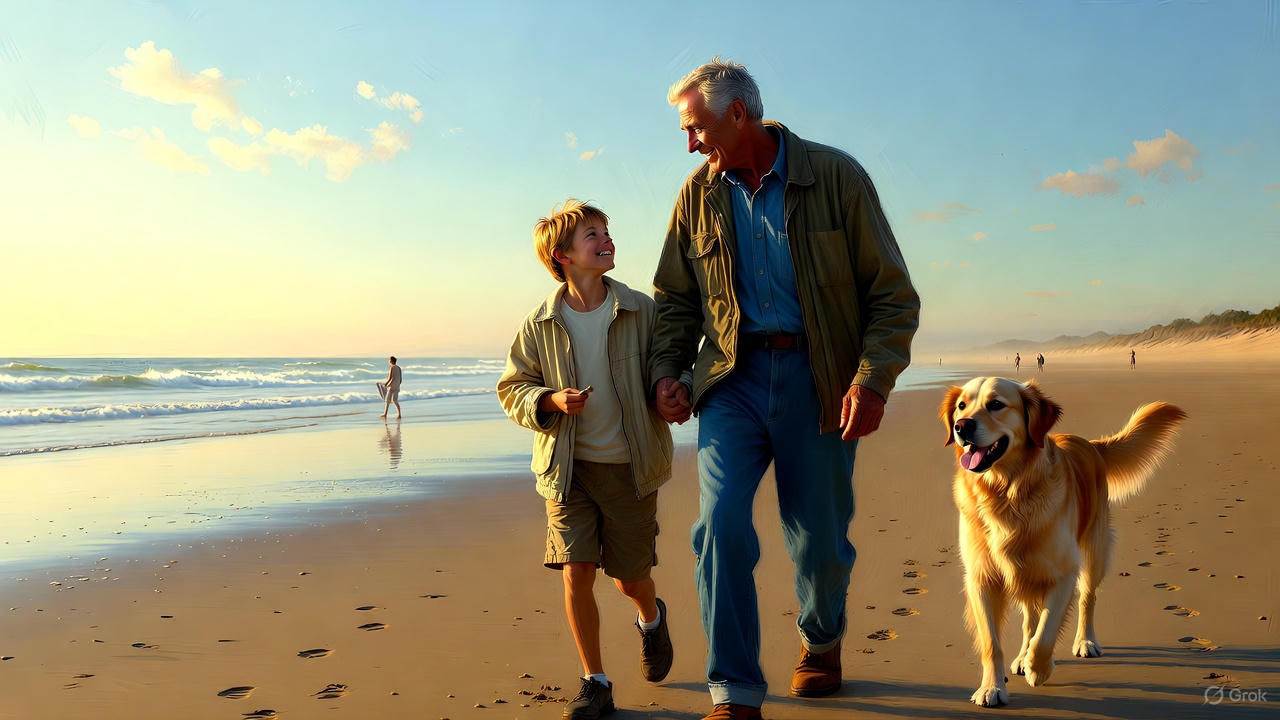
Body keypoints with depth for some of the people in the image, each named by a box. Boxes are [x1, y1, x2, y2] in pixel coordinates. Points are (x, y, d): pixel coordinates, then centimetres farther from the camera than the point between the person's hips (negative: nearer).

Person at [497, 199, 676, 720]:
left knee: (630, 577, 11)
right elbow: (512, 388, 4)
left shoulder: (641, 311, -5)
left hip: (630, 467, 0)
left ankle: (652, 619, 48)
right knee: (576, 574, -7)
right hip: (567, 468, 0)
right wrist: (551, 401, -15)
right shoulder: (541, 324, -4)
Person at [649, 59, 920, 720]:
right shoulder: (698, 196, 6)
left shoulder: (836, 177, -4)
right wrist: (665, 370, 1)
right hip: (733, 376, 2)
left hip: (818, 379, -2)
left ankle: (822, 640, 40)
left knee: (819, 540, 8)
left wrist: (873, 381, -15)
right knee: (720, 526, -14)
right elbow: (676, 300, 16)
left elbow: (892, 295, -3)